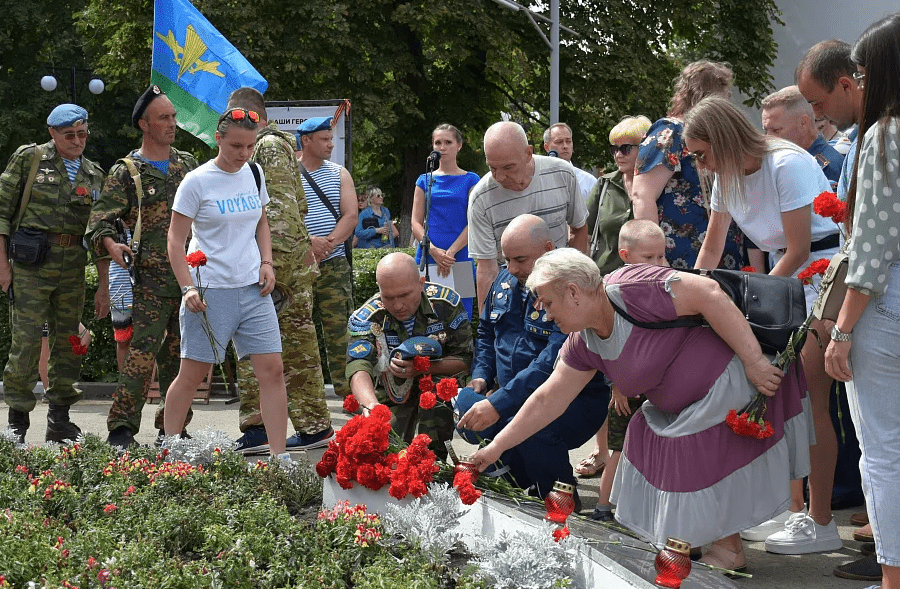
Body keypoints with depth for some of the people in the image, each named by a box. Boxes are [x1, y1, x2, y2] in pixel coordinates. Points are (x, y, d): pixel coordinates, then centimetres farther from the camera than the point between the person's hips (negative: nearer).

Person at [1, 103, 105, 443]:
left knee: (69, 341, 6)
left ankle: (59, 422, 16)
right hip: (31, 265, -4)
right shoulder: (29, 159, 2)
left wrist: (104, 287, 7)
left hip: (73, 268, 4)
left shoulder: (94, 175, 14)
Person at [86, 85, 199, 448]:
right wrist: (111, 245, -24)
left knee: (180, 354, 8)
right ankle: (121, 429, -10)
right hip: (152, 279, -5)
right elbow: (99, 221, -5)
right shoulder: (126, 172, 0)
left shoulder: (187, 164, 15)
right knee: (143, 351, -13)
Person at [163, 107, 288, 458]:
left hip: (253, 289, 5)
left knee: (272, 370, -3)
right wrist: (188, 287, -16)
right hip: (210, 292, -5)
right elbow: (175, 240, -6)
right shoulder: (197, 182, -8)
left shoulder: (254, 174, 9)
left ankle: (279, 457, 1)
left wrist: (267, 263, 8)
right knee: (192, 375, 2)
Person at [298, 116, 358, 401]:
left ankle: (346, 388, 2)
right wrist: (309, 241, -20)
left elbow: (351, 216, 4)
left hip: (334, 265, 2)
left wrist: (328, 244, -11)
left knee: (340, 328, -2)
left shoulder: (339, 174, 13)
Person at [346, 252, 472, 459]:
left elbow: (466, 359, -8)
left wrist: (422, 368, -26)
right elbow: (358, 368, -29)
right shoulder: (365, 319, -14)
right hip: (392, 401, 1)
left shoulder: (446, 304, -12)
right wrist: (370, 405, -52)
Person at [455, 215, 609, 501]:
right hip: (513, 396, 8)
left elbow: (553, 364, -30)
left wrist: (499, 404, -35)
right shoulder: (505, 280, 8)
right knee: (462, 404, -18)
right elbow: (486, 332, 25)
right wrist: (481, 375, 5)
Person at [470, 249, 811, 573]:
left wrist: (753, 361, -28)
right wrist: (496, 447, 8)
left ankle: (728, 551, 17)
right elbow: (548, 400, 9)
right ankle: (688, 537, 26)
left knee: (705, 464, -4)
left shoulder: (630, 291, -25)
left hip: (733, 376, -9)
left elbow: (709, 294, -29)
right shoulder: (584, 343, 4)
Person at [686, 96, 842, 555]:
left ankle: (820, 523, -5)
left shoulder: (787, 165, -21)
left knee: (809, 401, -10)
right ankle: (792, 509, 15)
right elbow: (712, 246, 14)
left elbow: (799, 250, -19)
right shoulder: (726, 177, 3)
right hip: (783, 273, 8)